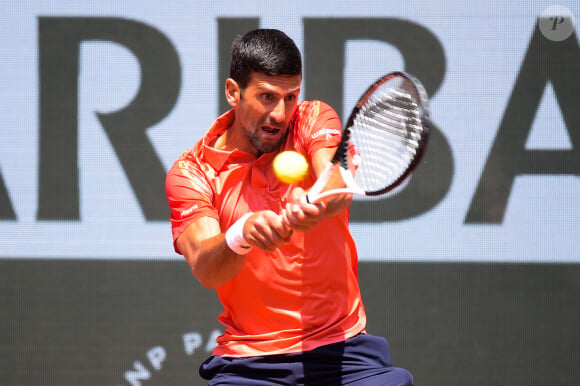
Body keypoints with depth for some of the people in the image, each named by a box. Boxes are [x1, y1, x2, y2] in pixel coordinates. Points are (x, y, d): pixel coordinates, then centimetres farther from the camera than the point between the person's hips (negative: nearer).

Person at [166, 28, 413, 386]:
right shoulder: (191, 171, 0)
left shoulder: (314, 120, 4)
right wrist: (241, 236, -36)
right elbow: (205, 270, -15)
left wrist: (315, 206, -41)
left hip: (339, 348, 0)